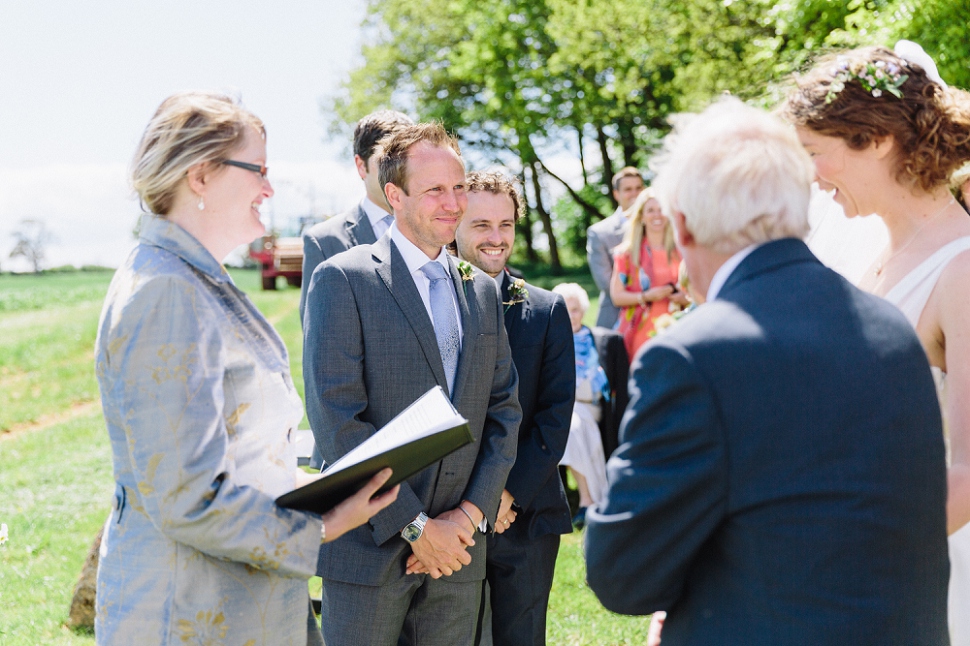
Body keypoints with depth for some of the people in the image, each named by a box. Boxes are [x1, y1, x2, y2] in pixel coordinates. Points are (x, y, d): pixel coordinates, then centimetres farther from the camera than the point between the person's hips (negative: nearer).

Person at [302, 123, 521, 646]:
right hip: (371, 545, -5)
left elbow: (504, 411, 10)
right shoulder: (342, 280, -6)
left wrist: (472, 512, -4)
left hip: (458, 549, 5)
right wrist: (414, 526, -14)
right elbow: (337, 420, -13)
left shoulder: (482, 291, 12)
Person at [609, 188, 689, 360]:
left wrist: (685, 299, -6)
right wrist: (646, 296, -14)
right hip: (641, 334, -2)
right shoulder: (627, 253, 5)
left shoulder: (681, 253, 11)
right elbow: (616, 296, 0)